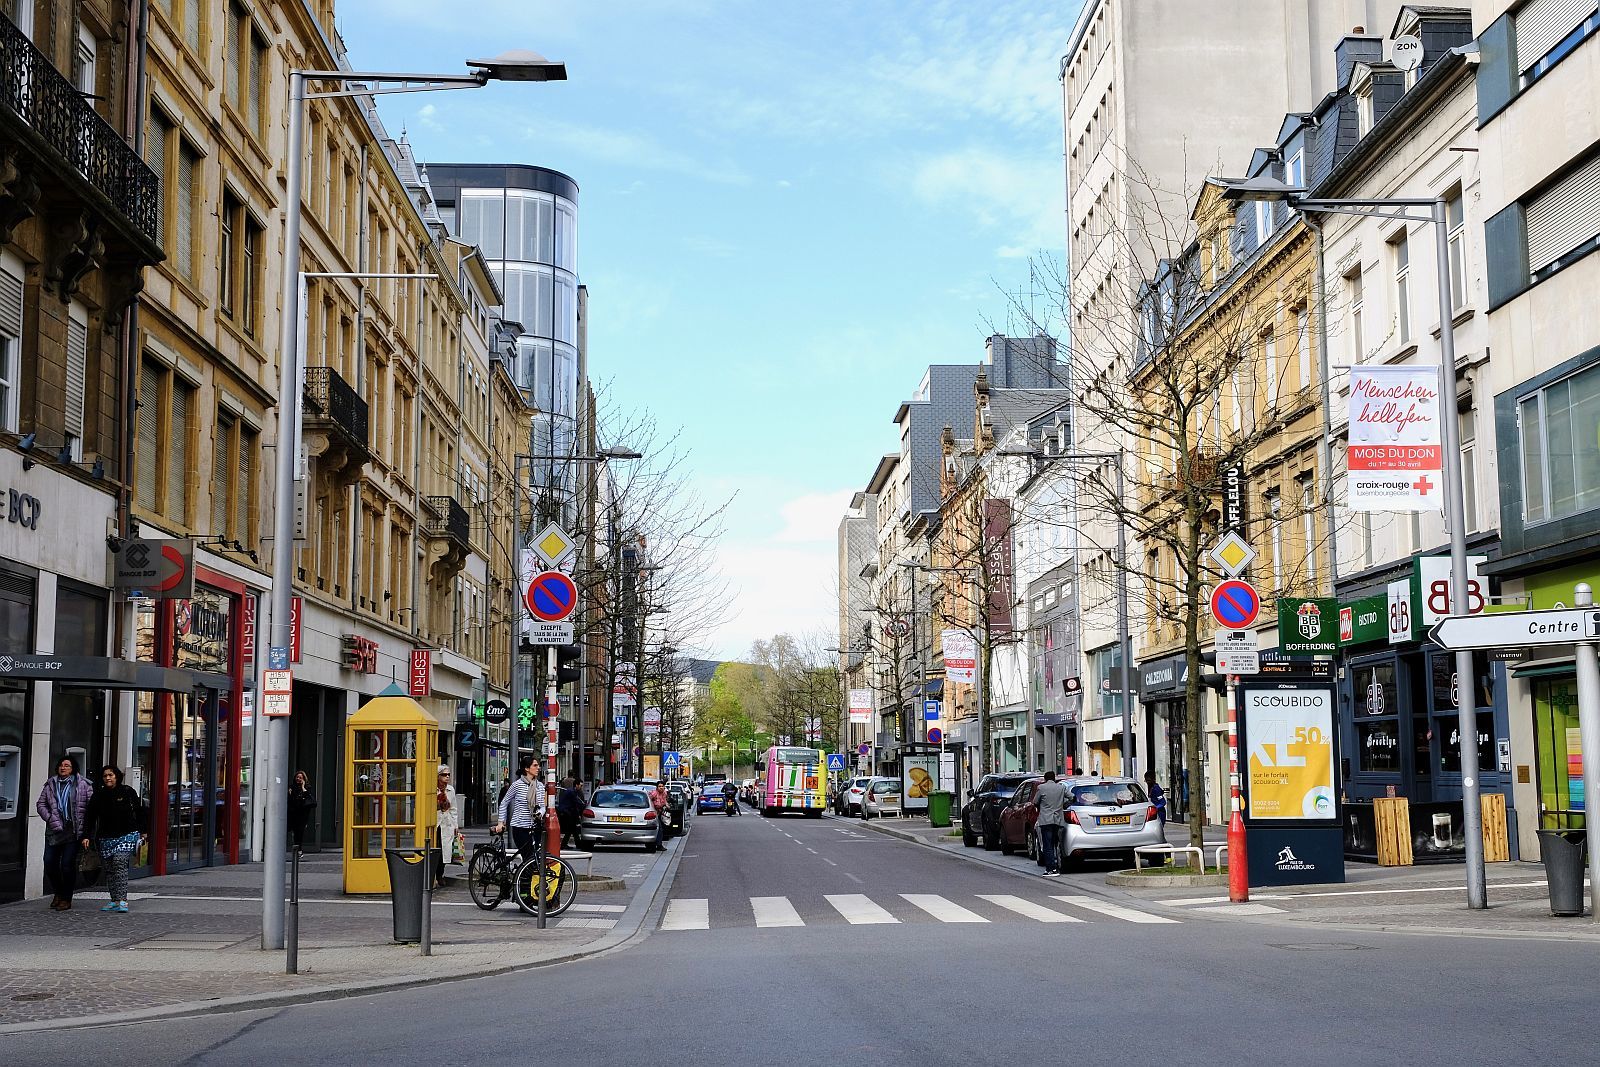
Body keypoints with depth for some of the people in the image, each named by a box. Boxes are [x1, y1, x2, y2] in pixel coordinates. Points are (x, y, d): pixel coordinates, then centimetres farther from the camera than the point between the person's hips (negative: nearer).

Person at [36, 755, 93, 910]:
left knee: (68, 864, -6)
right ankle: (58, 893, 23)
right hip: (54, 831, 4)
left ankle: (67, 899, 6)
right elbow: (40, 804, 12)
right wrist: (50, 819, -4)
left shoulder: (83, 784, 1)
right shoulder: (50, 785, 12)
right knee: (49, 862, 1)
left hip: (74, 831, -4)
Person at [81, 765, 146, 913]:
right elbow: (89, 817, 3)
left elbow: (139, 812, 9)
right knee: (109, 869, 3)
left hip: (127, 835, -4)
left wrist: (142, 832, 11)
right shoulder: (98, 796, 4)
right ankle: (115, 901, 9)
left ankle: (122, 901, -23)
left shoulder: (128, 792, 0)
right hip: (106, 838, 4)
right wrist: (86, 836, -7)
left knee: (120, 863, -18)